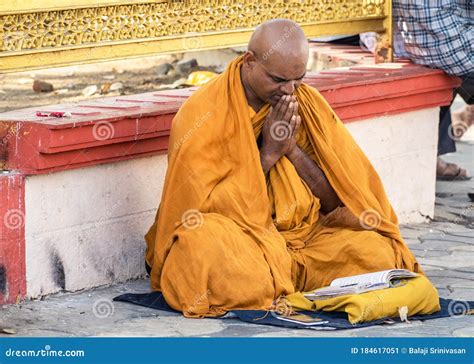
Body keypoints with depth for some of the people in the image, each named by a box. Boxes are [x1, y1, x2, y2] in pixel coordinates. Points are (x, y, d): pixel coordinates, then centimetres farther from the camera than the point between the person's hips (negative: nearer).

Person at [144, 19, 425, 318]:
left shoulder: (307, 103, 4)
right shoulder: (202, 114, -10)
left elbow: (335, 200, 4)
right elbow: (208, 208, -13)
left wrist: (292, 149, -11)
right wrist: (268, 153, -15)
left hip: (302, 235, 4)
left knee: (376, 252, -21)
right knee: (205, 244, -39)